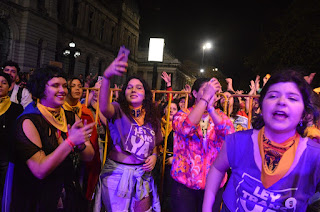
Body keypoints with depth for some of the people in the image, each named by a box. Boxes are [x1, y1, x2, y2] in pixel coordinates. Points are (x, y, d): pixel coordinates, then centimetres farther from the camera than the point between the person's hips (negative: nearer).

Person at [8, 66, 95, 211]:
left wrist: (80, 143, -25)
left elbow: (89, 157, -5)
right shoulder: (29, 121, -18)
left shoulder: (71, 117, -3)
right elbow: (40, 171, -24)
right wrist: (71, 141, -30)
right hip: (38, 200, -4)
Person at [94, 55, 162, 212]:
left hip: (142, 174, 4)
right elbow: (104, 108, -35)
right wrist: (106, 77, -50)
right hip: (117, 172, -3)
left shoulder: (152, 118, 4)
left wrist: (154, 156, -6)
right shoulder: (118, 110, -10)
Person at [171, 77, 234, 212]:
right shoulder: (182, 115, -3)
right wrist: (206, 97, -27)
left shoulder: (219, 116, 4)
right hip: (184, 182, -2)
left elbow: (230, 134, -18)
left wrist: (211, 108, -29)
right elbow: (186, 128, -28)